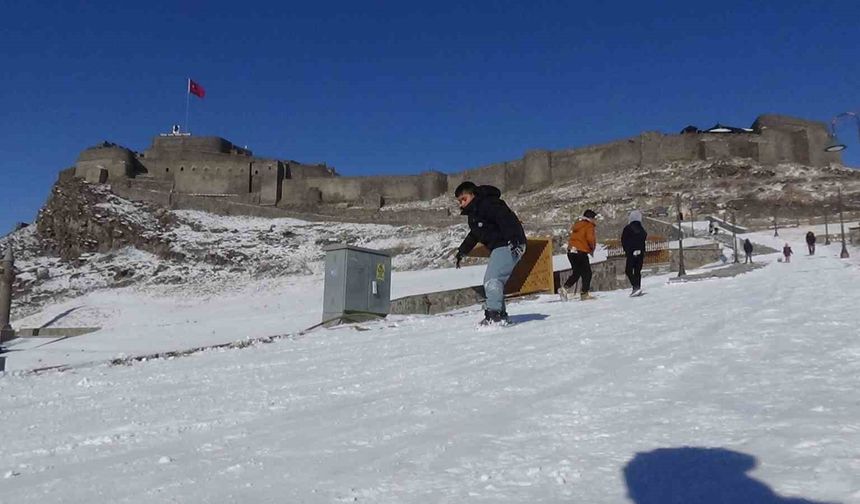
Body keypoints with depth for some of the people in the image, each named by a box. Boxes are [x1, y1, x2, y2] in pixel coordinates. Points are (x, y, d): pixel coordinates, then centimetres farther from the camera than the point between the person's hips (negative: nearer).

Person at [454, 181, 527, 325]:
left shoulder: (488, 204, -12)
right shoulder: (474, 213, 20)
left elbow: (505, 219, -26)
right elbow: (474, 235, 36)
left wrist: (513, 238, -38)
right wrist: (462, 251, 43)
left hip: (509, 246, -11)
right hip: (499, 248, 11)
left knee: (492, 279, -20)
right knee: (490, 281, 12)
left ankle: (494, 313, -22)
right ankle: (500, 315, 17)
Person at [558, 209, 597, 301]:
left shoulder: (576, 224, 19)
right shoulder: (589, 226, -4)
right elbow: (590, 238, -18)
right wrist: (592, 248, 0)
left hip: (570, 251, 8)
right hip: (581, 252, -8)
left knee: (576, 273, 16)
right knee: (587, 273, 3)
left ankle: (564, 288, 2)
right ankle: (584, 293, 0)